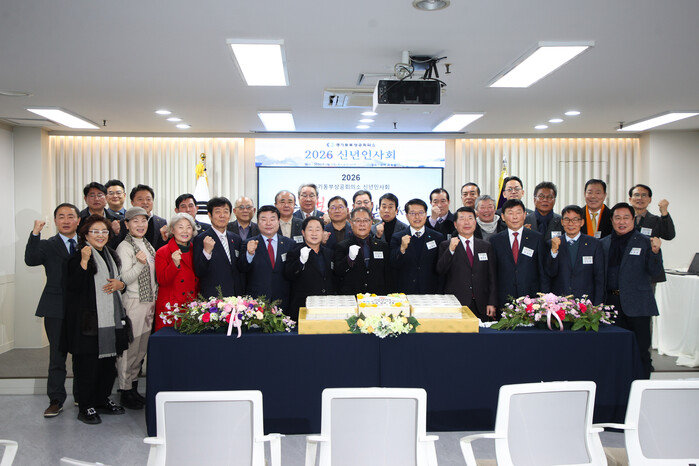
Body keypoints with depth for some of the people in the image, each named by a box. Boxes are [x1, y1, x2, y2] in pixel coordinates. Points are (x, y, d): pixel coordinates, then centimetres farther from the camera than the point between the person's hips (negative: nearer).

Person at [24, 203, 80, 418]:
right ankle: (56, 400, 17)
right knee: (57, 356, 5)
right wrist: (35, 234, -23)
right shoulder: (47, 245, 4)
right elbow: (31, 260, -15)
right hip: (56, 310, -1)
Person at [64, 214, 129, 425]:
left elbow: (124, 280, 25)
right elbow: (73, 286, -17)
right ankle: (86, 407, 9)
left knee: (109, 362, 12)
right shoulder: (79, 256, -5)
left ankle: (103, 400, 25)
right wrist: (84, 261, -26)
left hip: (112, 319, 7)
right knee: (87, 362, -3)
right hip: (88, 320, -7)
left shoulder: (112, 255, 16)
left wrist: (120, 284, 3)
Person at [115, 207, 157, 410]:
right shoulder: (124, 247, -9)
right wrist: (139, 263, -27)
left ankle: (133, 387, 23)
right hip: (132, 302, -7)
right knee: (129, 348, -3)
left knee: (141, 348, 12)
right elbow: (125, 279, -14)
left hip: (149, 302, 7)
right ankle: (125, 391, 9)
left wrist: (154, 298, 15)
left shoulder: (148, 245, 14)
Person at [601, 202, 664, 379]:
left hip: (637, 304, -3)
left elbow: (654, 272, -6)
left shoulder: (644, 242, 1)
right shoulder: (604, 243, 10)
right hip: (611, 302, 3)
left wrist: (655, 252, -21)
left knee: (640, 349, 1)